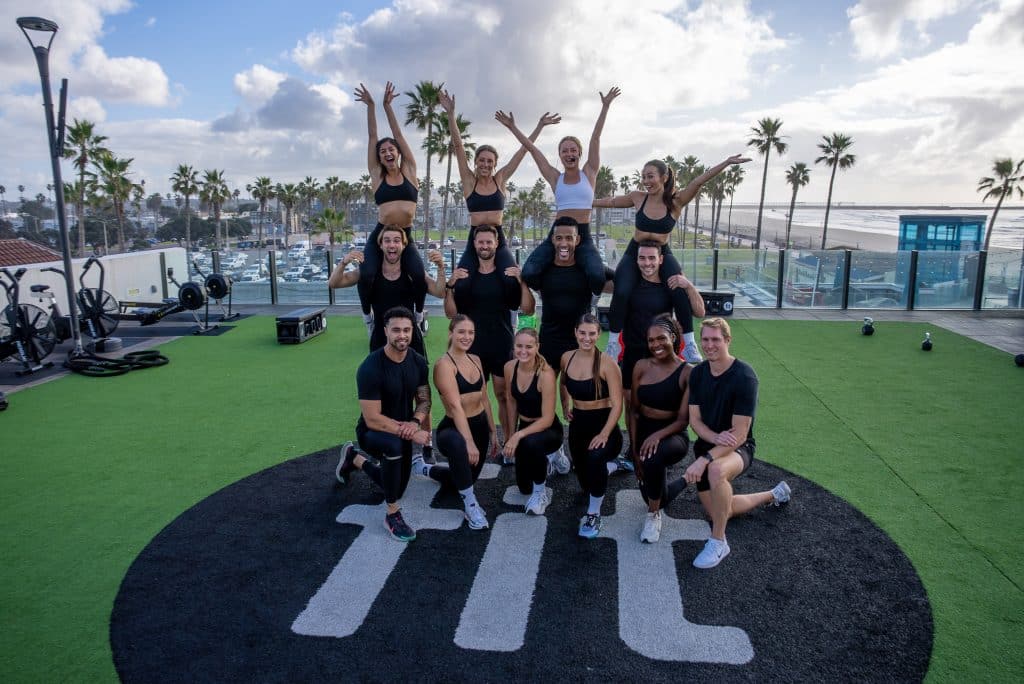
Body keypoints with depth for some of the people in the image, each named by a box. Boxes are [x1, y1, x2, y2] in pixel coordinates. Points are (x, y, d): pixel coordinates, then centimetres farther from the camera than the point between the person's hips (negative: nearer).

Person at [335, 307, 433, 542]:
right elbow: (372, 419, -29)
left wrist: (414, 423, -23)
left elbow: (424, 400, -2)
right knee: (394, 445, -42)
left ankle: (355, 458, 46)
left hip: (402, 431, 6)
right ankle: (393, 515, -23)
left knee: (396, 488, 22)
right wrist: (412, 434, -31)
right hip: (372, 432, -6)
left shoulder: (418, 362, -10)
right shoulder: (370, 368, -29)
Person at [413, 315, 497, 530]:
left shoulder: (475, 360, 6)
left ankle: (423, 467, 46)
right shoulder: (444, 364, -17)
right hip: (454, 429, -8)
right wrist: (469, 442, -33)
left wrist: (492, 432, 14)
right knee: (456, 444, -44)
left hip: (480, 426, 8)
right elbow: (455, 405, -27)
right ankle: (470, 504, -26)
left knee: (464, 478, 21)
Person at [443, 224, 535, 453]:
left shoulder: (508, 275, 4)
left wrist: (522, 282, -17)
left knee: (504, 396, 1)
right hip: (473, 347, 1)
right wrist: (450, 286, -13)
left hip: (502, 347, -1)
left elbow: (528, 310, -3)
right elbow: (451, 313, 1)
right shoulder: (464, 277, 7)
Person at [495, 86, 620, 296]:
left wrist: (605, 107, 3)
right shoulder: (555, 178, 12)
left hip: (583, 234, -1)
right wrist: (512, 128, 16)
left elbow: (595, 138, 4)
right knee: (528, 274, -21)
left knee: (597, 276, -28)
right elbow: (532, 148, 14)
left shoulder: (589, 173, 9)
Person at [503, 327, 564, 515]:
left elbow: (547, 419, -27)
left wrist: (518, 436, -33)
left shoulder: (545, 374, -28)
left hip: (548, 429, -6)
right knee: (524, 487, 14)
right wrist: (511, 433, 7)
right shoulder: (510, 367, -12)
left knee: (531, 443, -42)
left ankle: (541, 491, -15)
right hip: (524, 427, 6)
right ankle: (543, 463, 46)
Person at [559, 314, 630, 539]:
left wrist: (604, 434, -27)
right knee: (587, 483, 17)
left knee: (595, 457, -39)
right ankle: (613, 464, 52)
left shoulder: (607, 363, -17)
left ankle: (593, 515, -17)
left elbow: (617, 405, -19)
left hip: (603, 424, -5)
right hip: (578, 424, 6)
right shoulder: (567, 358, -2)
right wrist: (565, 406, 8)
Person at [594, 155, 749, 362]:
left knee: (681, 293, -24)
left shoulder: (676, 201, -10)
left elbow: (698, 181, -23)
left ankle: (689, 344, -9)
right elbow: (611, 201, 11)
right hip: (634, 253, 1)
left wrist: (726, 163, -33)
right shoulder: (638, 198, -4)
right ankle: (613, 346, -7)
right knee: (621, 294, -22)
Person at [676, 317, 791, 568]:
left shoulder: (744, 377, -22)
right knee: (719, 513, 14)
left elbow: (739, 434, -24)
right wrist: (716, 437, -26)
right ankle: (774, 495, 41)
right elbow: (694, 419, -5)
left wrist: (704, 459, -34)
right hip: (707, 444, 7)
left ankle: (718, 543, -21)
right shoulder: (697, 373, -3)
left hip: (738, 448, -6)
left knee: (716, 470, -41)